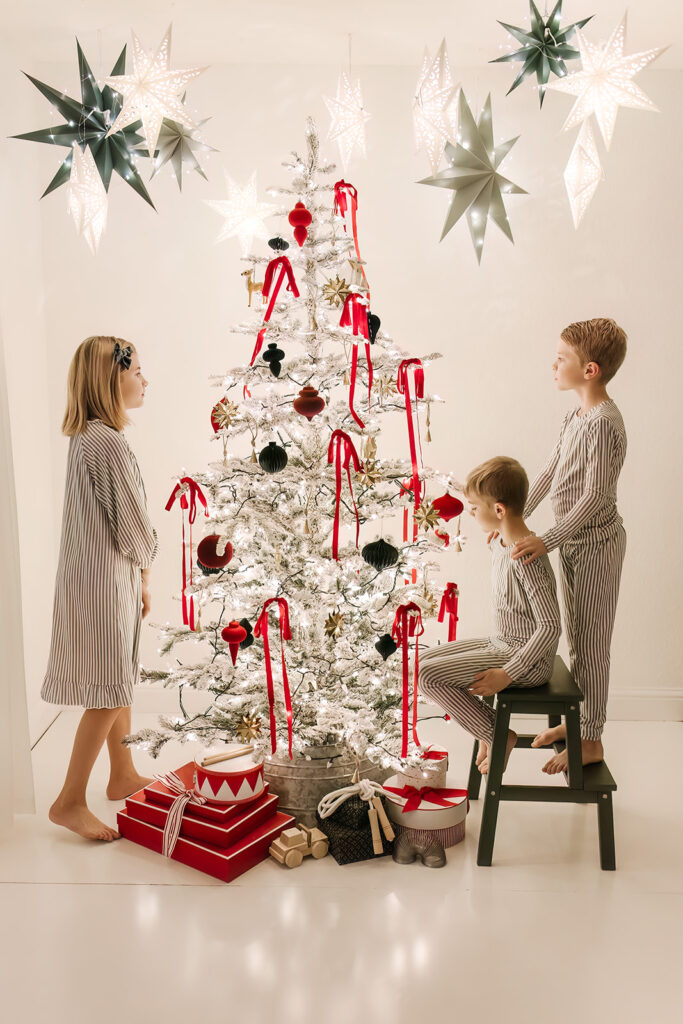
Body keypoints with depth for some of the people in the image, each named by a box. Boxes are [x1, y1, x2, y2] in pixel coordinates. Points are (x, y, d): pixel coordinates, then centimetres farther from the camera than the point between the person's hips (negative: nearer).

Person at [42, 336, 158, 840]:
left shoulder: (87, 436, 10)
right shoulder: (108, 442, -22)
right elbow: (132, 523, -16)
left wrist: (137, 579, 11)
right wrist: (145, 568, 4)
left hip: (107, 574, 10)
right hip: (103, 578, -10)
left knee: (119, 681, 19)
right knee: (108, 691, 0)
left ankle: (123, 776, 33)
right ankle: (70, 802, 13)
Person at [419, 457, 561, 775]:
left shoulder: (527, 559, -26)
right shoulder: (500, 543, 4)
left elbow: (551, 626, -27)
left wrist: (507, 674, -24)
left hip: (527, 657, -10)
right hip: (502, 642, 10)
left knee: (429, 675, -16)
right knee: (426, 658, 9)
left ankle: (499, 736, 0)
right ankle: (490, 729, 12)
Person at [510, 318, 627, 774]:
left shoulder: (605, 423, -23)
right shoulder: (578, 415, 7)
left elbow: (594, 497, -25)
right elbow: (551, 471, 13)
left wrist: (548, 541, -27)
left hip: (595, 541, -9)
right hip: (574, 538, 9)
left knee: (591, 641, 2)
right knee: (576, 638, 19)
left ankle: (591, 741, 17)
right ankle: (577, 719, 35)